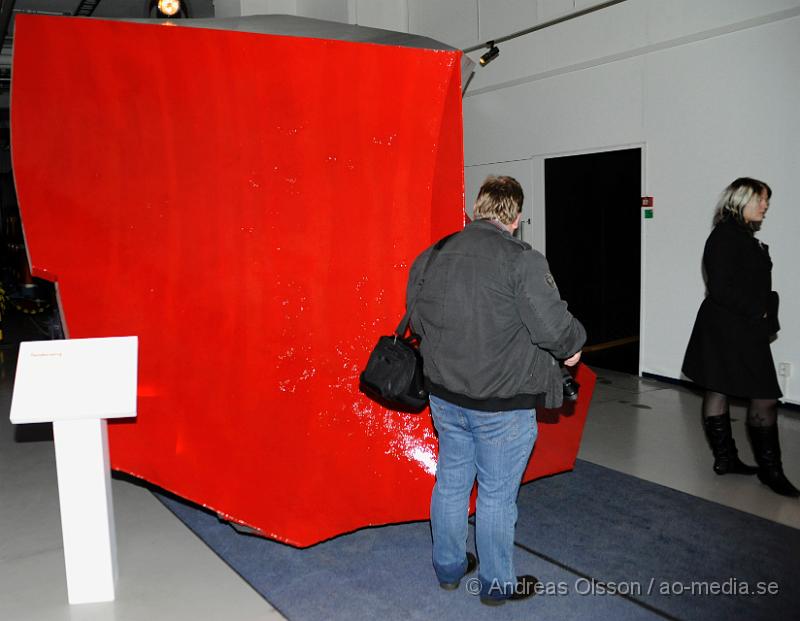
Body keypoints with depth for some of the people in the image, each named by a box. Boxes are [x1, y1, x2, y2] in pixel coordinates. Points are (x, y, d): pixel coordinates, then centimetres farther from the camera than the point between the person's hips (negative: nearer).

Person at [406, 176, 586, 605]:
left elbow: (417, 320, 9)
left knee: (450, 482, 21)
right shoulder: (522, 260, -20)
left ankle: (448, 568, 39)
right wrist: (573, 346, 1)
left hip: (444, 395, 6)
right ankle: (497, 584, 30)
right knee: (497, 494, 11)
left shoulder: (431, 257, -1)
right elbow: (553, 326, -20)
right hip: (502, 404, -5)